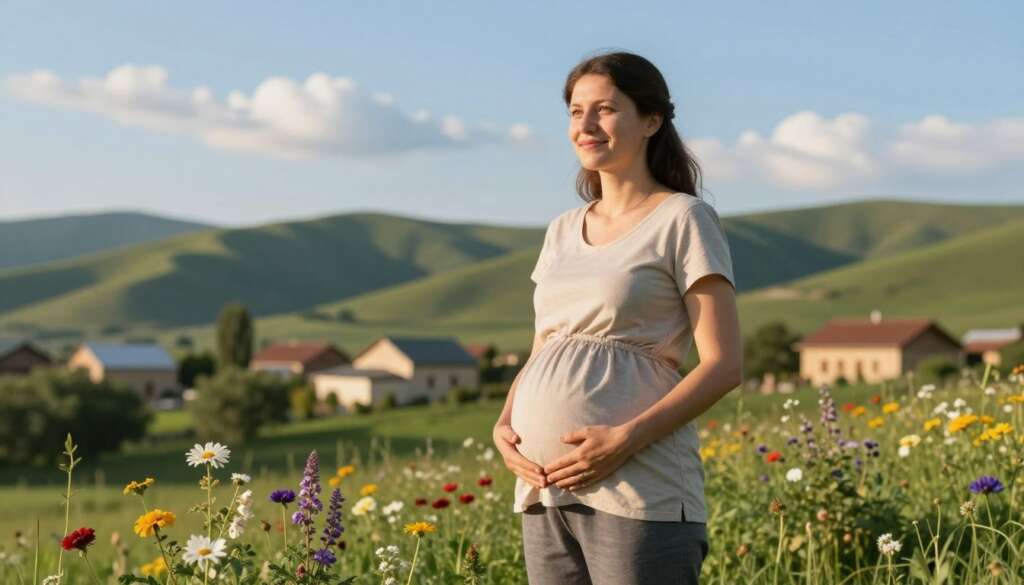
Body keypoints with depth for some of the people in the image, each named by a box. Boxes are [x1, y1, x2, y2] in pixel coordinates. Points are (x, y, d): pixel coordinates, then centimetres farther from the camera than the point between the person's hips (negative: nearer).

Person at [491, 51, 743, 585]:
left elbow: (723, 365, -7)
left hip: (639, 491, -6)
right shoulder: (563, 231, 17)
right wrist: (504, 426, 2)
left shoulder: (683, 219, -1)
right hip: (545, 489, 6)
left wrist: (625, 439, -17)